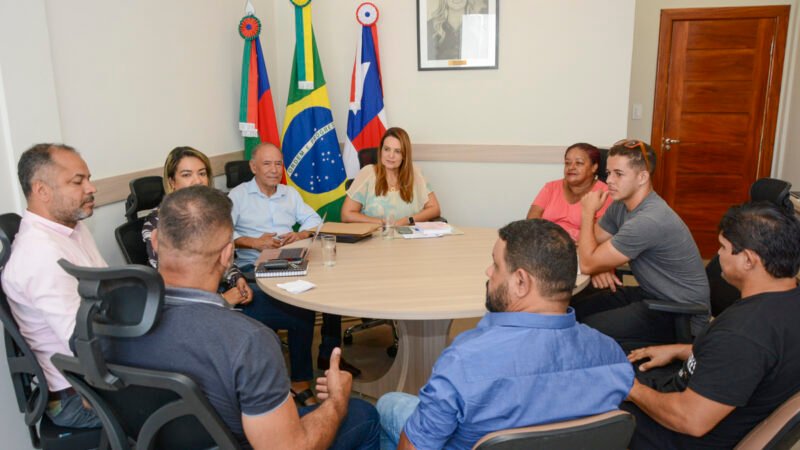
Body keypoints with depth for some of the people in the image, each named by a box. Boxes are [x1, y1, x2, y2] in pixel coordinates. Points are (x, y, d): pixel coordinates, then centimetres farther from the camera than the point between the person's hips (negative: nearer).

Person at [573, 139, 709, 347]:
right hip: (651, 294, 9)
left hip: (681, 317, -9)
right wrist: (599, 267, -14)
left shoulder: (648, 221, -29)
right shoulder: (621, 205, 1)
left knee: (587, 329, -24)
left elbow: (587, 264, -23)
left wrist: (588, 212, -12)